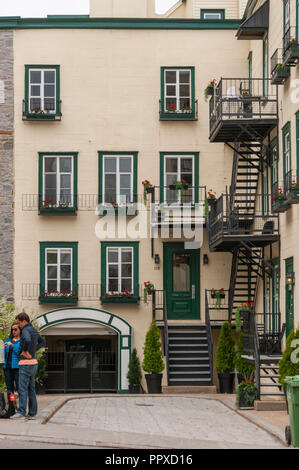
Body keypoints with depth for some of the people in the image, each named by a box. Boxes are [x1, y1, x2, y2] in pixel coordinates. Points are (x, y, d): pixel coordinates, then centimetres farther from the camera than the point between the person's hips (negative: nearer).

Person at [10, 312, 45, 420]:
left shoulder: (26, 330, -14)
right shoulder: (34, 330, 15)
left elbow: (27, 340, -36)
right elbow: (42, 341, 31)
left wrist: (25, 351, -20)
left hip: (26, 363, -9)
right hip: (33, 363, 9)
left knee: (22, 389, -11)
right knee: (31, 389, 10)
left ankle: (21, 412, -15)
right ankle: (32, 413, 11)